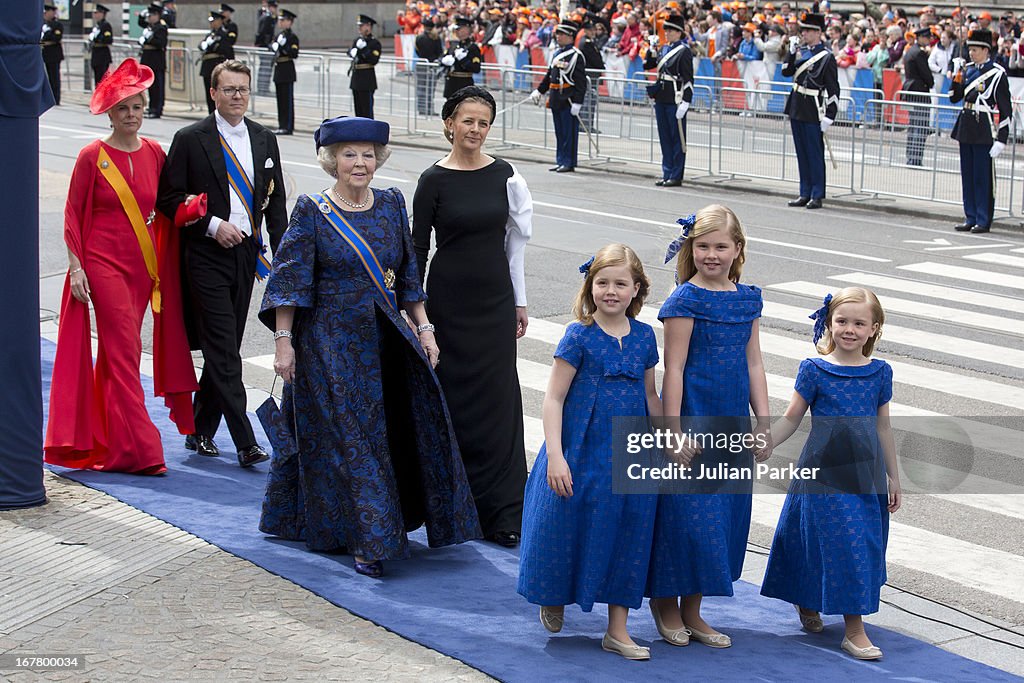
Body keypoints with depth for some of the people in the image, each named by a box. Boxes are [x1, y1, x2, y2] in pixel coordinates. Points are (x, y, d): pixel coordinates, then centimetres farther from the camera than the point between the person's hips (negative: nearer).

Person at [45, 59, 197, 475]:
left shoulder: (155, 154, 7)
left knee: (117, 351, 12)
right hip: (103, 264, -4)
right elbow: (73, 214, -1)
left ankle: (103, 441, 24)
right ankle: (140, 451, -10)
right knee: (125, 351, -10)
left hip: (143, 264, 4)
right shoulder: (92, 157, -4)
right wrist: (75, 266, -8)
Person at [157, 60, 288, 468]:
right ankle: (244, 442, -11)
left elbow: (275, 199, 14)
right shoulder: (190, 140, -4)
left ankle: (201, 430, 23)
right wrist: (213, 225, -15)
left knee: (225, 349, 11)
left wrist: (280, 251, 6)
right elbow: (169, 198, -5)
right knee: (224, 351, -9)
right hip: (207, 256, -5)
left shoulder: (264, 140, 10)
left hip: (247, 252, 5)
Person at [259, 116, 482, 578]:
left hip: (385, 339, 5)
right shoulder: (312, 212, -6)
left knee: (407, 426, 3)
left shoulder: (391, 205, 7)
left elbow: (408, 273, 12)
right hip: (331, 343, -5)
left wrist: (423, 328, 8)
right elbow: (289, 280, -7)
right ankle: (368, 541, 0)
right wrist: (283, 340, -12)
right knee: (349, 437, -4)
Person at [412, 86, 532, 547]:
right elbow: (418, 248, -2)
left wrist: (519, 302, 8)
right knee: (453, 398, 4)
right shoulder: (434, 180, -5)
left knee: (498, 401, 0)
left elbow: (516, 240, 9)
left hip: (495, 299, 2)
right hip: (449, 299, -2)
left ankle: (502, 513, 4)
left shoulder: (504, 176, 3)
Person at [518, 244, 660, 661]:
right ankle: (554, 599, 33)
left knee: (626, 534, 6)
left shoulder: (644, 337, 3)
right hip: (581, 453, -4)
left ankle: (617, 630, 16)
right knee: (568, 526, 4)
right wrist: (555, 455, -17)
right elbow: (554, 398, -10)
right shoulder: (579, 336, -9)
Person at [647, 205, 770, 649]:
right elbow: (674, 369, -12)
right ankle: (666, 605, 17)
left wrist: (763, 424, 7)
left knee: (726, 516, 11)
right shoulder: (685, 300, -10)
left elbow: (753, 365, 11)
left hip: (733, 426, 6)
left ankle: (691, 612, 23)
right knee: (687, 514, -2)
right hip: (692, 421, -6)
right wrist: (674, 432, -16)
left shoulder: (747, 299, 7)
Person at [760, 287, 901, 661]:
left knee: (866, 543, 10)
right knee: (843, 542, -6)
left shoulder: (880, 372, 4)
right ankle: (854, 629, 1)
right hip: (824, 472, -4)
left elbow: (883, 426, 11)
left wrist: (893, 476, 15)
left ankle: (808, 603, 30)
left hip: (866, 473, 4)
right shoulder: (814, 370, -5)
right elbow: (791, 419, -2)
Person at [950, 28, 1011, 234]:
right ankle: (970, 217, 17)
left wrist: (1001, 139, -13)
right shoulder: (967, 70, 10)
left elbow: (1005, 109, -8)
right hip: (966, 128, 6)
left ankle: (983, 221, 5)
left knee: (984, 176, -2)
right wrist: (957, 74, -2)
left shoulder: (997, 73, -8)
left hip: (985, 131, -6)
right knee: (967, 176, 9)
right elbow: (954, 97, 11)